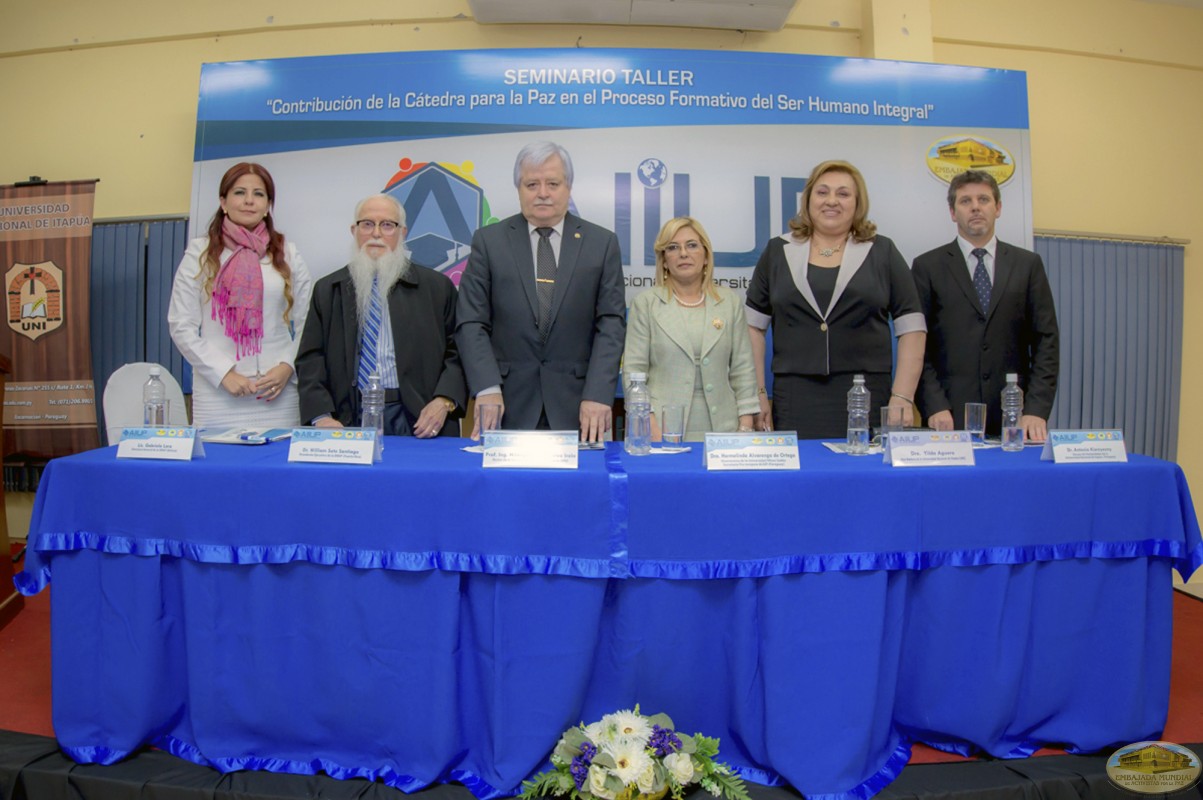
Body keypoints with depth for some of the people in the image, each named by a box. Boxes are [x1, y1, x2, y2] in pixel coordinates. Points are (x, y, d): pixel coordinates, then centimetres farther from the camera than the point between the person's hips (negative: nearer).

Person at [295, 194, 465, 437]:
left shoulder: (437, 287, 8)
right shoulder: (327, 290, 13)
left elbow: (457, 353, 3)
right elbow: (310, 359, 7)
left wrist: (445, 401, -13)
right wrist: (321, 415, -7)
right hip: (349, 419, 1)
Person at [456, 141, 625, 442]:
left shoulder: (602, 243, 6)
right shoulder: (488, 241, 5)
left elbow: (611, 325, 0)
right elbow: (471, 323, 1)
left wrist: (598, 395, -11)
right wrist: (487, 389, -12)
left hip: (576, 407, 0)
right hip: (508, 406, 0)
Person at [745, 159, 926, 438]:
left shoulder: (882, 253, 7)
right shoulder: (778, 252, 9)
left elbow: (911, 329, 4)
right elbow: (753, 326, 8)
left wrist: (903, 397, -4)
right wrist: (757, 393, 1)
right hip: (794, 400, 0)